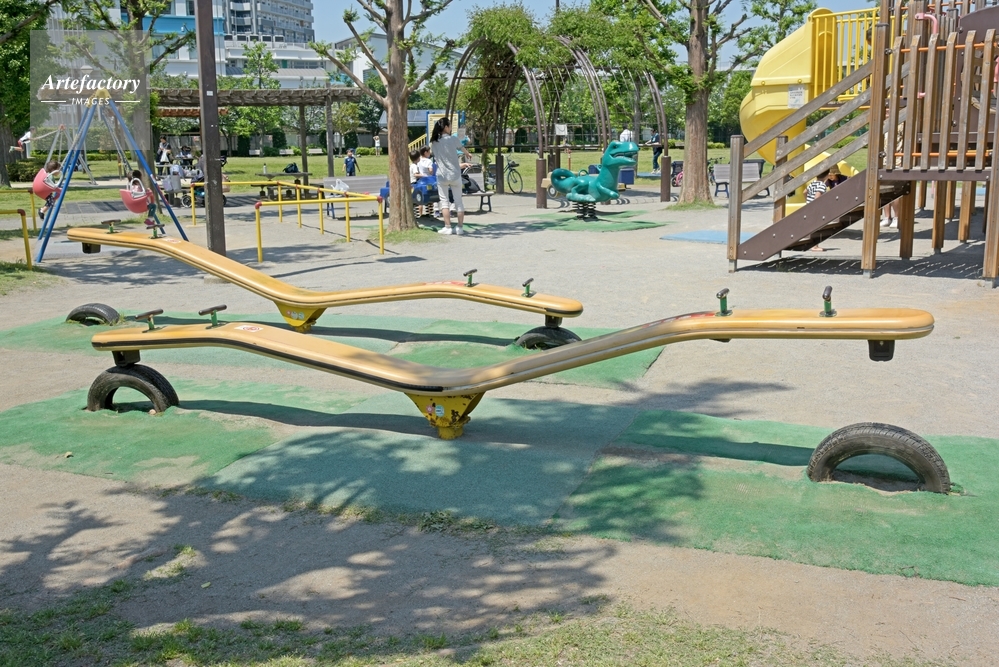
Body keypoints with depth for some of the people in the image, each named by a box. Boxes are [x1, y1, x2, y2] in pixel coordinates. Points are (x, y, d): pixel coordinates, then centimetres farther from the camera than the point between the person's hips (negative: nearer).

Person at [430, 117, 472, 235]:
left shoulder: (434, 142, 1)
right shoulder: (453, 140, -6)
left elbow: (436, 157, 10)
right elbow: (462, 149, 14)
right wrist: (468, 154, 39)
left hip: (442, 176, 1)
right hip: (455, 175, -1)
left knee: (444, 201, 7)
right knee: (458, 201, 7)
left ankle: (447, 227, 2)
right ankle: (460, 227, 9)